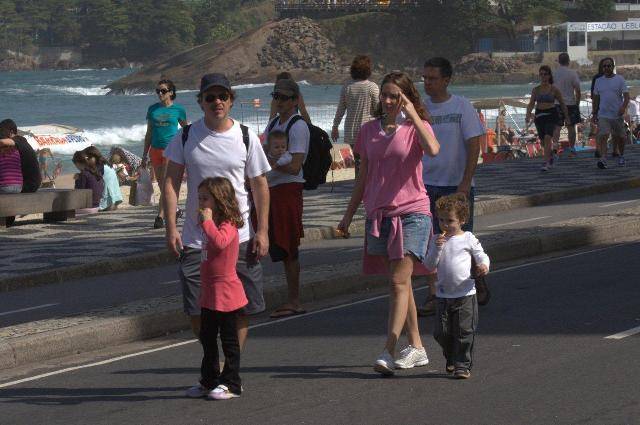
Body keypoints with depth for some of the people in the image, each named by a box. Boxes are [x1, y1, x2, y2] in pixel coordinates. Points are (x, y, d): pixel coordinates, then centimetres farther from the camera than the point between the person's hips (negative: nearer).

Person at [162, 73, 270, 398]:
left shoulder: (246, 138, 1)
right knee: (197, 311, 1)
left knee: (242, 309, 0)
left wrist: (262, 231, -1)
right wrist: (171, 228, -7)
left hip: (239, 237, 0)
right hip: (195, 239, 0)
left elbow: (260, 186, 5)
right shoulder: (186, 137, 1)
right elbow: (171, 182, 2)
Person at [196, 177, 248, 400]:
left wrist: (207, 222, -32)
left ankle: (231, 384, 4)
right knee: (207, 338, 17)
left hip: (225, 293, -10)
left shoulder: (227, 225, -15)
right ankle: (210, 380, 28)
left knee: (229, 340, -1)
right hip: (209, 293, 10)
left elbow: (220, 241, -37)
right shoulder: (213, 224, 15)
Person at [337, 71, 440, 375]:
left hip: (411, 213, -5)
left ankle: (389, 352, -16)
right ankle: (416, 348, 17)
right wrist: (349, 214, 17)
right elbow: (363, 177, 17)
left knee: (399, 282, -12)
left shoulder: (415, 127, -2)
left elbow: (432, 150, -26)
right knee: (399, 283, 10)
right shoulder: (370, 130, 10)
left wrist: (412, 115, -20)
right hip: (378, 214, 5)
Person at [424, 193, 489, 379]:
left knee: (464, 331, -5)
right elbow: (430, 265, -1)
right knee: (442, 332, 6)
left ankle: (463, 365, 3)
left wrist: (484, 266, -19)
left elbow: (481, 256, 4)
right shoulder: (436, 240, 5)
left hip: (465, 294, -3)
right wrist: (437, 248, -16)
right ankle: (451, 359, 29)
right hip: (443, 295, 3)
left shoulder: (468, 239, -1)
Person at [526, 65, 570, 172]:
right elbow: (531, 104, 0)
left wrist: (566, 117, 11)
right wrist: (528, 115, -18)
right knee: (543, 140, 13)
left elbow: (562, 104, 8)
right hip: (539, 115, 4)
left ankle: (546, 163, -21)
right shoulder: (536, 90, 5)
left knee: (548, 137, -21)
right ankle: (551, 156, 43)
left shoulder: (554, 89, -1)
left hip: (551, 115, -4)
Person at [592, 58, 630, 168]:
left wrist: (623, 106, -24)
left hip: (617, 115, -1)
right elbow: (596, 98, 16)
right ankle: (603, 159, -24)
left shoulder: (620, 79, 0)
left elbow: (626, 96, -6)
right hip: (603, 115, 1)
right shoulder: (598, 81, 9)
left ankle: (621, 156, 33)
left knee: (620, 137, 12)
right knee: (603, 136, -16)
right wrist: (594, 114, 15)